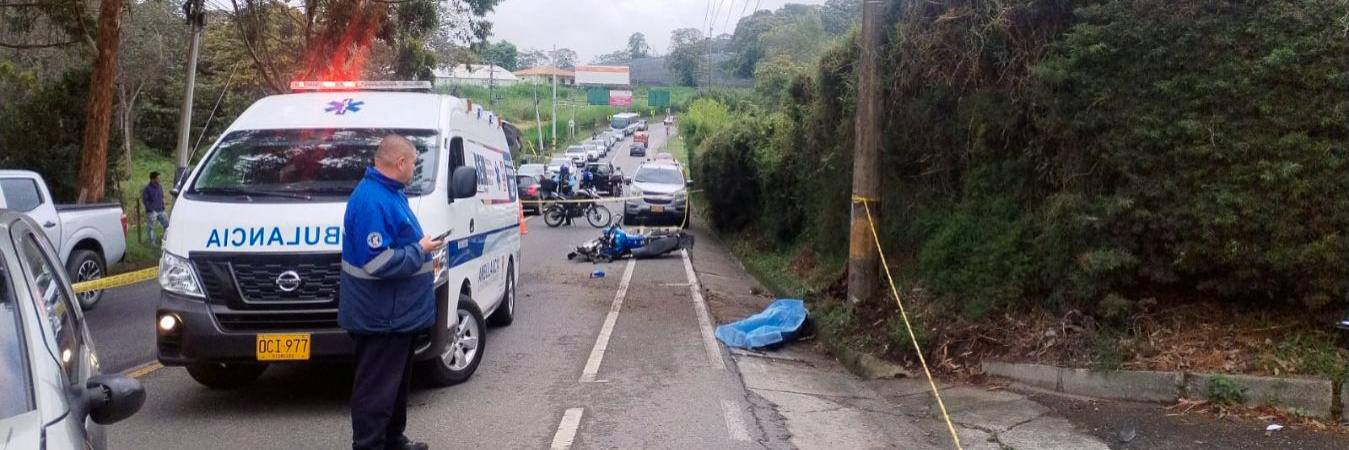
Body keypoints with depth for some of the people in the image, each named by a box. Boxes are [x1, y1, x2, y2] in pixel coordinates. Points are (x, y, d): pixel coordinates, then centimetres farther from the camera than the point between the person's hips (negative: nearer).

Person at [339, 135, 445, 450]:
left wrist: (421, 252, 12)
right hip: (381, 318, -11)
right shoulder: (372, 201, -22)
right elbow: (379, 263, -28)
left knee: (397, 382, 22)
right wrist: (420, 250, -17)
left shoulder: (391, 193, 12)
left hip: (397, 315, 11)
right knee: (376, 389, -2)